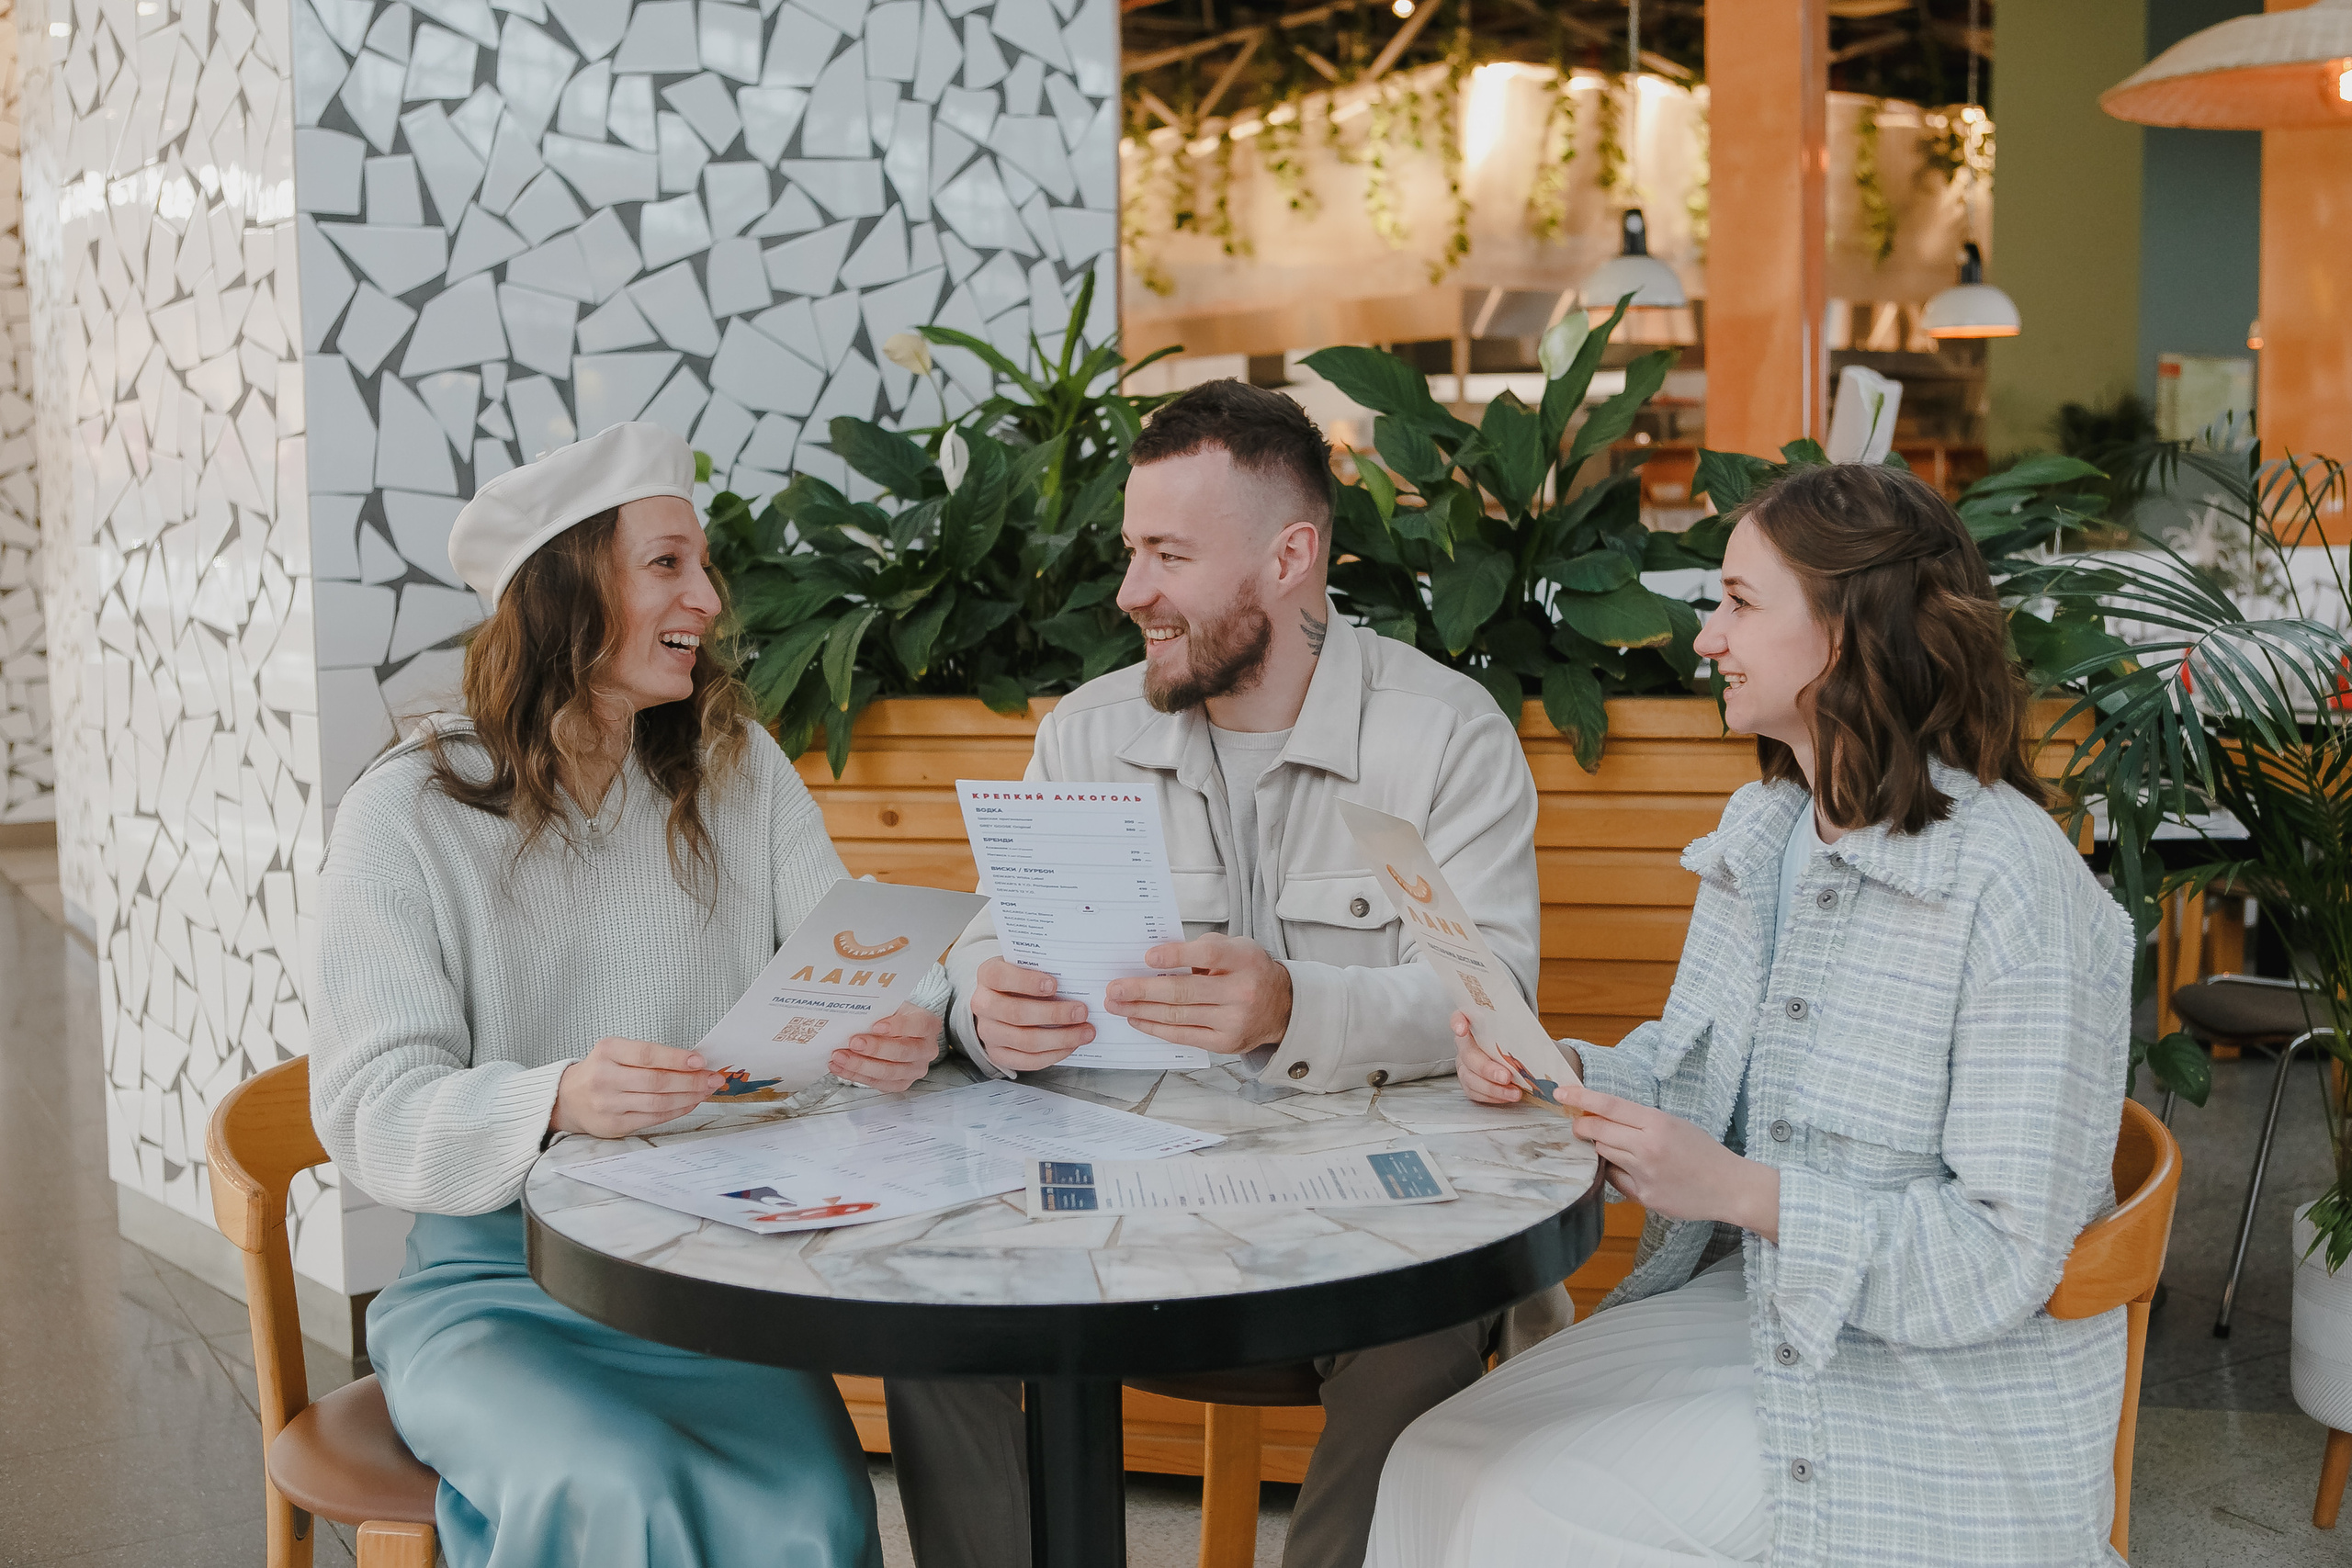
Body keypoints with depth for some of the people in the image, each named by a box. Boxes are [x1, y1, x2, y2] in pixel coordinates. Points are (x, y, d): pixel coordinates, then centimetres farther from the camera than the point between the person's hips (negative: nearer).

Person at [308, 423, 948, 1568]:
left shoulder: (736, 769, 8)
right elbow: (371, 1112, -11)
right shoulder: (407, 816, -4)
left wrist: (907, 1026, -23)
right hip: (490, 1281, -3)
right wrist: (557, 1101, -31)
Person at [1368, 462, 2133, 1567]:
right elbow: (1691, 1073, 14)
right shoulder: (1760, 831, 7)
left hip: (1935, 1400, -7)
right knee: (1433, 1465, -9)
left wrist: (1739, 1190, -25)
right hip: (1744, 1303, 7)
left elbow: (2004, 1257, -20)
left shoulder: (2018, 891, -20)